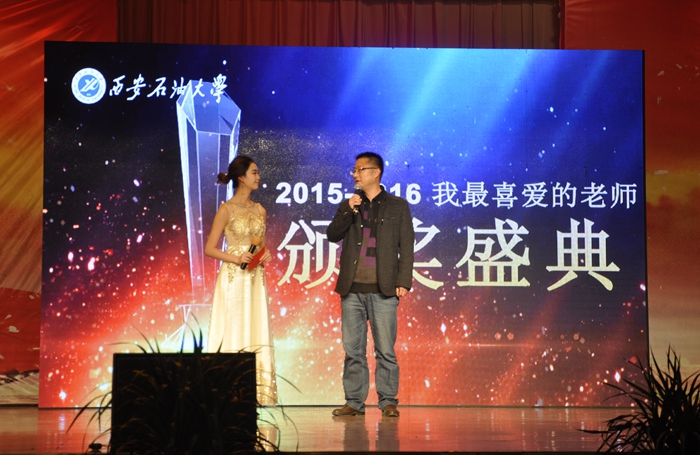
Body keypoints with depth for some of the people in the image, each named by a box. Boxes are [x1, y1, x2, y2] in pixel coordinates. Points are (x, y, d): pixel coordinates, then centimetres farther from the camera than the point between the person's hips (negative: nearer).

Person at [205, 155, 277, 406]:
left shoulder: (259, 210, 12)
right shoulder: (227, 210, -4)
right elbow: (210, 249, -5)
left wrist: (266, 255, -1)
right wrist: (237, 259, -17)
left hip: (256, 279, 5)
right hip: (233, 279, -5)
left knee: (256, 333, 3)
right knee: (233, 333, -3)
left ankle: (255, 392, 6)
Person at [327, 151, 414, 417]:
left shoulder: (397, 206, 7)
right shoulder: (348, 206, 16)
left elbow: (406, 247, 3)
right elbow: (332, 235, 4)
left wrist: (404, 282, -5)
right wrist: (349, 211, -9)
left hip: (383, 290, -3)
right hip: (352, 289, 3)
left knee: (385, 350, -2)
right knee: (352, 349, 5)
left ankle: (388, 402, 6)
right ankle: (354, 402, 11)